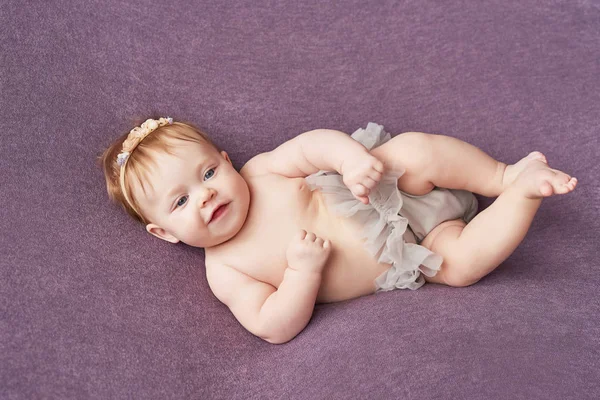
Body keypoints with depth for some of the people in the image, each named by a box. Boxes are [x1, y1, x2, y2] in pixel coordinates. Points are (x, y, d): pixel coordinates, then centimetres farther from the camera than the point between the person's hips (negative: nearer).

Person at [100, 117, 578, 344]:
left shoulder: (259, 170, -6)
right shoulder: (224, 271, -10)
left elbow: (312, 144, -14)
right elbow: (274, 327, -16)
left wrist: (349, 155, -36)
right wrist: (304, 270, -30)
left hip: (388, 186, 2)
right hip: (396, 263, -2)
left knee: (415, 148, -27)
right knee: (459, 264, -25)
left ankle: (508, 177, -9)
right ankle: (522, 196, -6)